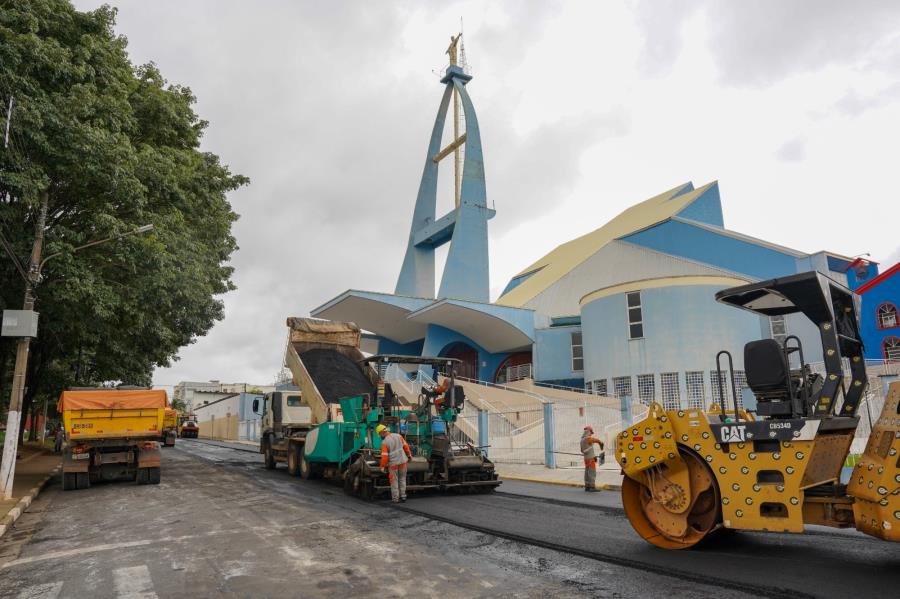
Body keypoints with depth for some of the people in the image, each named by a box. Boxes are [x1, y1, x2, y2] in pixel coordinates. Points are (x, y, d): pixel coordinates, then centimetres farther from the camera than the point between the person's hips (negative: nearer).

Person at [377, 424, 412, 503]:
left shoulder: (385, 442, -15)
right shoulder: (398, 436, -1)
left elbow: (384, 456, -16)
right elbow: (405, 446, 5)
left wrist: (383, 466, -6)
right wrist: (409, 455, 17)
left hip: (393, 463, -4)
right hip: (402, 461, 4)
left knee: (394, 481, 9)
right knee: (402, 479, 17)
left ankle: (395, 498, 14)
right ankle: (403, 496, 18)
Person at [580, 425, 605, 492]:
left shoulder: (582, 440, 14)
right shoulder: (588, 438, -14)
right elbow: (597, 440, -19)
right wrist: (601, 444, 2)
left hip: (586, 458, 9)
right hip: (591, 458, -9)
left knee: (587, 472, 9)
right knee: (592, 472, -8)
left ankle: (587, 486, 10)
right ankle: (592, 487, -11)